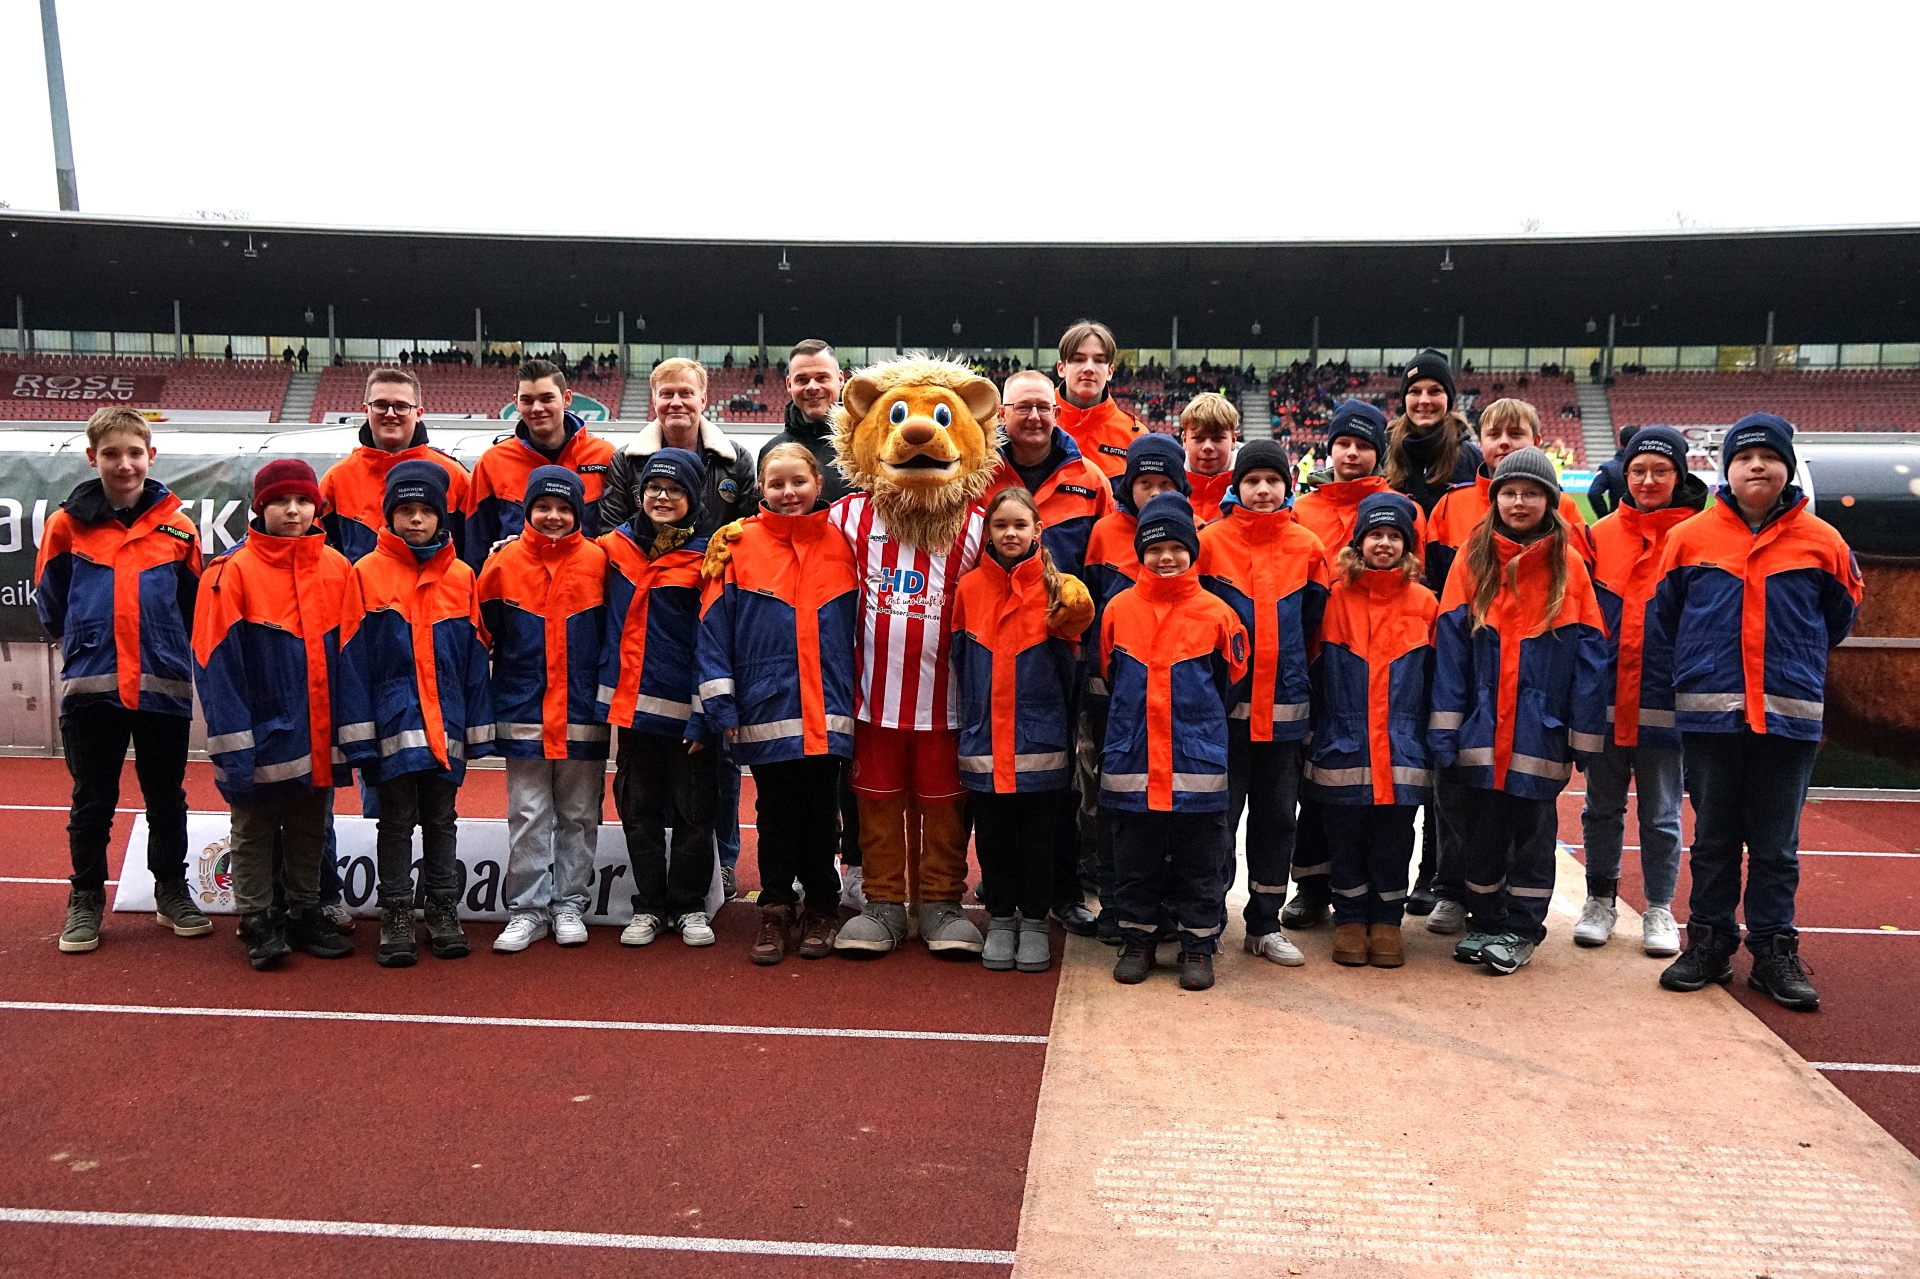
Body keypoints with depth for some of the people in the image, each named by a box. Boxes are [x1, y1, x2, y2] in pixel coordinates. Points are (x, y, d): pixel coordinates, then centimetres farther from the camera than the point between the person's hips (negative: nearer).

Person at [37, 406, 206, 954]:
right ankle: (86, 898, 24)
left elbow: (195, 603, 11)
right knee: (92, 800, 10)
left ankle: (171, 891, 26)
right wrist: (84, 642, 13)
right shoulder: (68, 523, -1)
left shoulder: (177, 525, 1)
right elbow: (50, 602, 10)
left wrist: (168, 647, 10)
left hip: (163, 686, 1)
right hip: (89, 686, 0)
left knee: (166, 797, 12)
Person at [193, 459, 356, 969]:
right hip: (261, 734, -4)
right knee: (254, 831, 9)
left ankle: (306, 914, 28)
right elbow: (216, 661, -11)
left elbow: (350, 651, 8)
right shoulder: (232, 571, -8)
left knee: (309, 830, 15)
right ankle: (257, 922, 20)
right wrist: (232, 742, -16)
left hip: (319, 733, 4)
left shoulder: (337, 568, 3)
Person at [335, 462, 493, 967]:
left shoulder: (461, 576, 5)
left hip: (446, 724, 2)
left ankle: (444, 914, 22)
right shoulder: (366, 573, -2)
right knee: (396, 821, 6)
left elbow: (475, 658, 7)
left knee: (441, 820, 12)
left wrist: (478, 728, 4)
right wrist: (358, 731, -8)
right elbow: (353, 659, -3)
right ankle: (396, 918, 16)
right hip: (392, 723, -2)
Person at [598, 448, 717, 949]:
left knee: (694, 812, 6)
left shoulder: (705, 556, -4)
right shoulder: (616, 546, 7)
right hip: (631, 703, 3)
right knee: (639, 812, 10)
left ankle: (689, 905, 19)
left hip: (686, 708, -3)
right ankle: (649, 905, 22)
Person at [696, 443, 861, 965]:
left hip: (826, 711, 1)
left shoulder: (840, 545, 5)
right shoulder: (739, 545, 0)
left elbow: (860, 625, 8)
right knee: (775, 812, 8)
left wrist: (857, 698, 3)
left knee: (820, 811, 9)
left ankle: (822, 909, 23)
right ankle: (776, 910, 21)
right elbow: (714, 627, -2)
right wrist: (720, 702, -8)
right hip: (765, 709, -1)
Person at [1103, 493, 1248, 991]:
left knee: (1198, 858, 7)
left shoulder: (1216, 612, -2)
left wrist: (1200, 720, 10)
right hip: (1131, 760, 1)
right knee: (1135, 856, 11)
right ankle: (1136, 940, 24)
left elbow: (1230, 680, 8)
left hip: (1197, 761, -1)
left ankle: (1198, 945, 20)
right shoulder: (1119, 608, 2)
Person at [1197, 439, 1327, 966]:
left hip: (1285, 702, 3)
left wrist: (1290, 669, 12)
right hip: (1224, 701, -3)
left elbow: (1313, 620, 14)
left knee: (1277, 813, 9)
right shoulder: (1210, 540, -3)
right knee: (1220, 810, 2)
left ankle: (1264, 923, 20)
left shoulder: (1307, 547, 5)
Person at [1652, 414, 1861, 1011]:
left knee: (1776, 843, 8)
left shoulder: (1822, 541, 1)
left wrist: (1795, 664, 15)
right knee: (1714, 837, 10)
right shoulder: (1690, 537, 0)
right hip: (1708, 714, 0)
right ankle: (1709, 942, 21)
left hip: (1789, 715, 0)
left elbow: (1839, 616, 14)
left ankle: (1774, 951, 18)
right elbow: (1663, 620, 8)